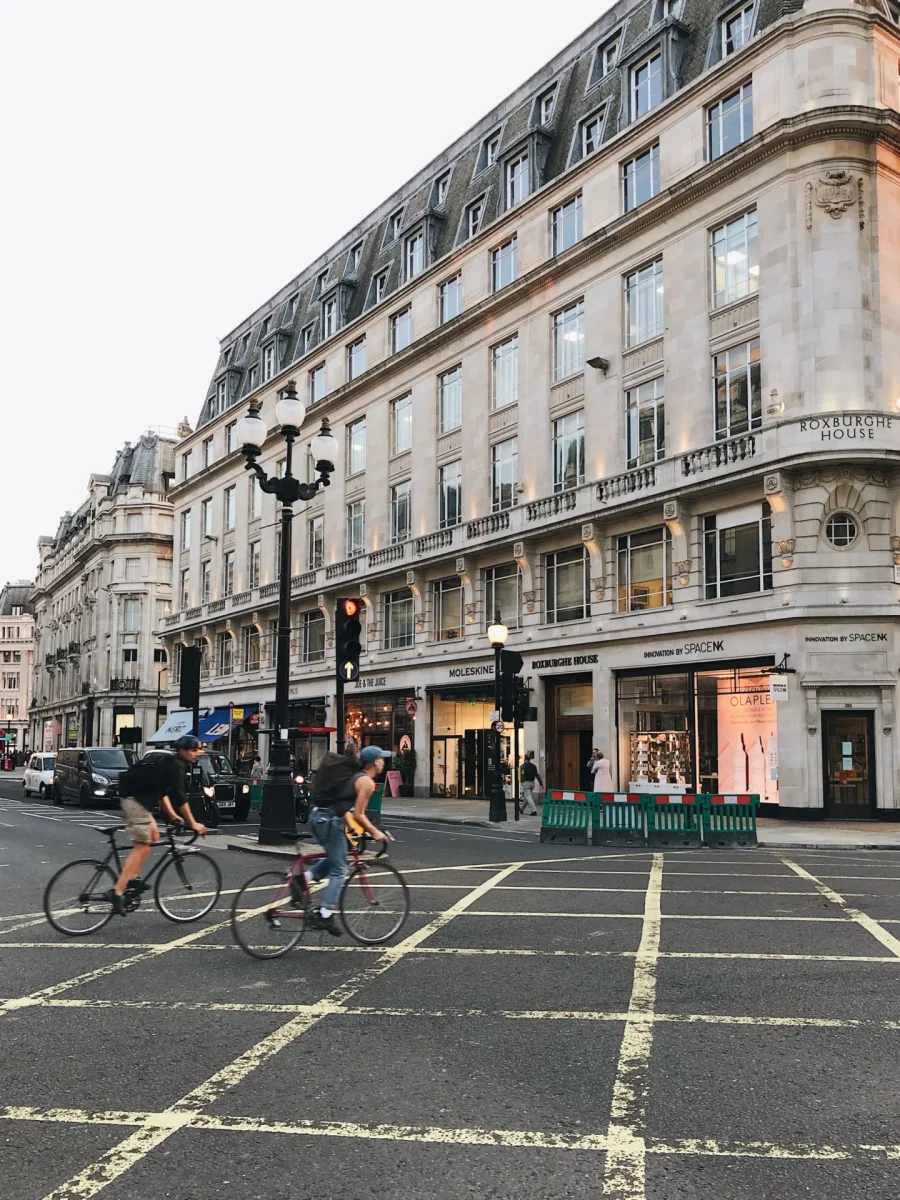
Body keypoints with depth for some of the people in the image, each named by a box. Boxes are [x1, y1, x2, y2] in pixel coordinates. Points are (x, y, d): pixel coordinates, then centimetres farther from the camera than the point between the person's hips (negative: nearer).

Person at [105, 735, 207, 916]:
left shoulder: (169, 764, 19)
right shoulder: (176, 765, -11)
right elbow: (180, 796, -18)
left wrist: (172, 815, 25)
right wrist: (192, 823, -15)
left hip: (135, 797, 10)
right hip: (134, 799, -10)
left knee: (153, 834, 19)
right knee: (142, 846, -11)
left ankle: (131, 877, 16)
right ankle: (117, 892, -17)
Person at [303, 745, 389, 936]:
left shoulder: (352, 776, 21)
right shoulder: (367, 782, -6)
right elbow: (358, 815, -9)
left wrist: (352, 828, 23)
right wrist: (375, 832, 2)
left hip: (317, 816, 8)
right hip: (330, 821, -8)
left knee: (335, 858, 27)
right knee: (338, 869, 1)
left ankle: (306, 878, 12)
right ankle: (325, 915, -1)